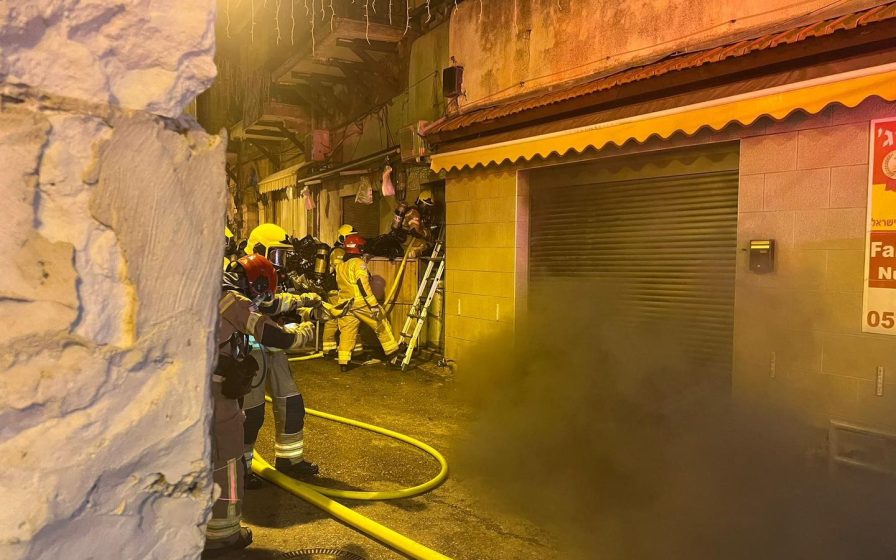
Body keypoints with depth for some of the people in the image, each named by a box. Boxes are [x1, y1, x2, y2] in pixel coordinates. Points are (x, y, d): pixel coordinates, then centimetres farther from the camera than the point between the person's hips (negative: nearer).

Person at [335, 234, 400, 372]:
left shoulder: (340, 265, 12)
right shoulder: (358, 263, -12)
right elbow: (363, 285, -20)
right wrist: (373, 305, -21)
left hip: (345, 304, 6)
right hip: (361, 303, -6)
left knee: (346, 333, 8)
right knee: (381, 326, 9)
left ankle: (343, 362, 4)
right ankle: (392, 352, 16)